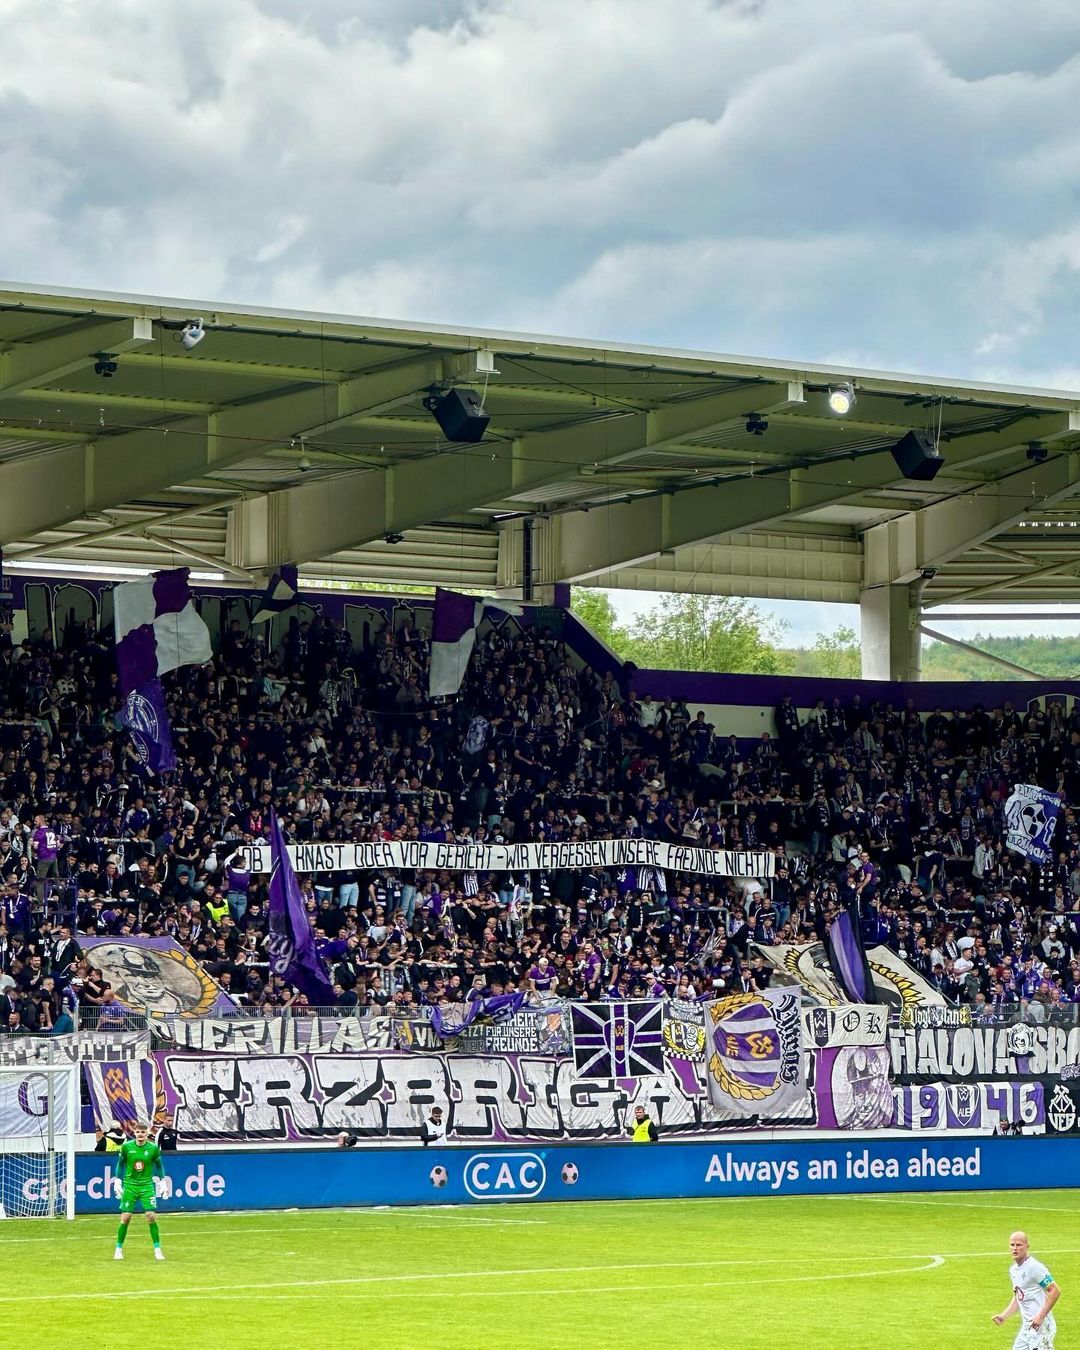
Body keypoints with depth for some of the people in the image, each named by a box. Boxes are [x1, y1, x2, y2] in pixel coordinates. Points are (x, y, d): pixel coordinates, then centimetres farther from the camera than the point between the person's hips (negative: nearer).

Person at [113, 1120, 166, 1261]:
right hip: (130, 1185, 0)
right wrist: (118, 1181, 3)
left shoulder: (153, 1148, -5)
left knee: (151, 1216, -10)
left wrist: (163, 1181, 6)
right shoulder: (126, 1147, -5)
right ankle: (119, 1248, 11)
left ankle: (157, 1250, -1)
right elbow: (121, 1164, 7)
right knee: (125, 1217, -3)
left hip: (147, 1186, 0)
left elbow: (158, 1166, 10)